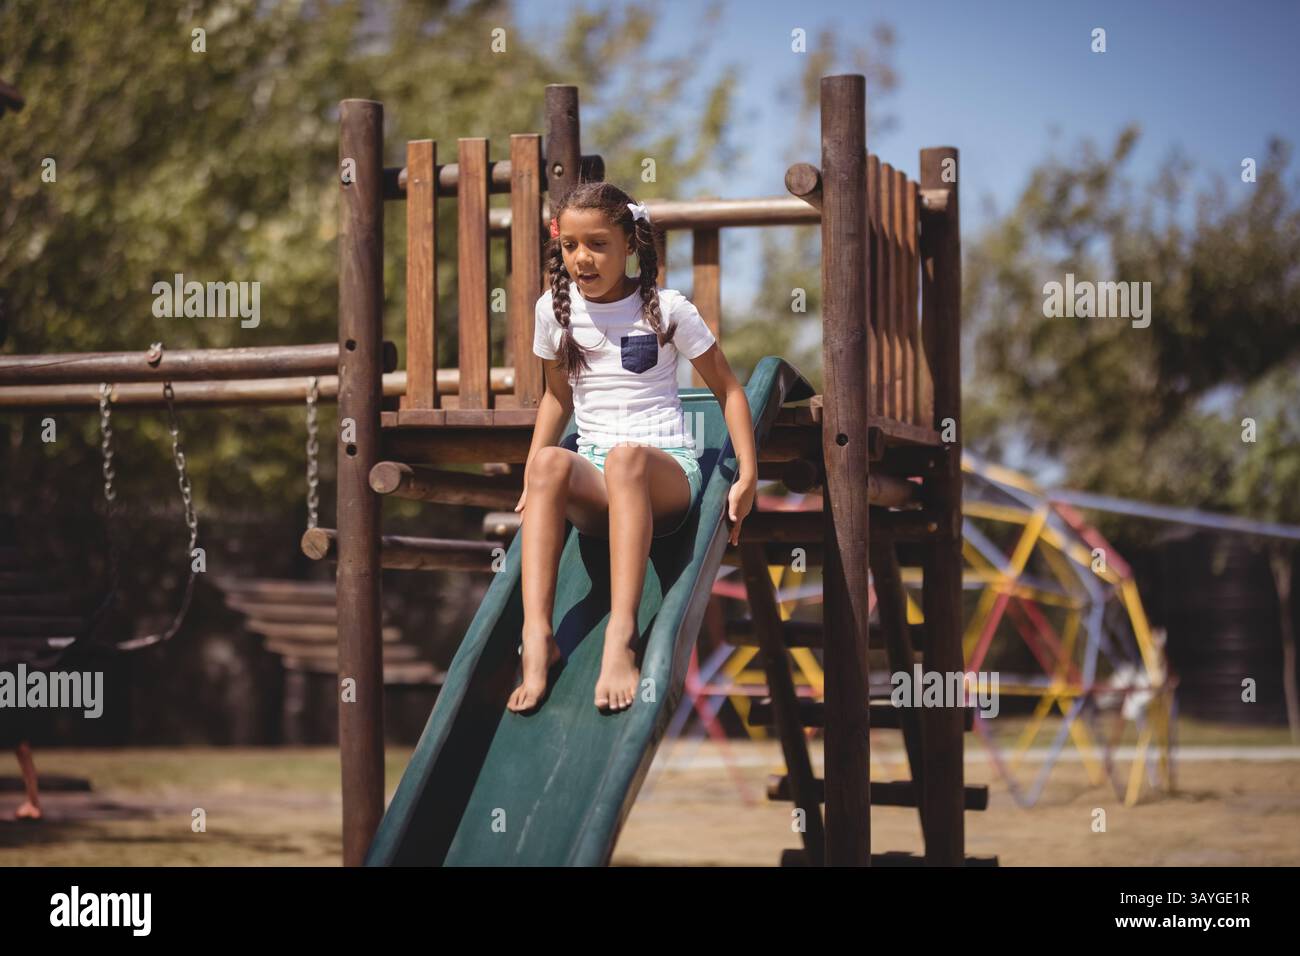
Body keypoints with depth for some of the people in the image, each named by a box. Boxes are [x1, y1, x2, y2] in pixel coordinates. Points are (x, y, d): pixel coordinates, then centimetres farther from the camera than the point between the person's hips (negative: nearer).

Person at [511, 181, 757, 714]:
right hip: (593, 481, 3)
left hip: (667, 473, -3)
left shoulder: (666, 309, 1)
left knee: (626, 455, -40)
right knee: (549, 462, -35)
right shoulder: (555, 309, 10)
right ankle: (536, 636, -46)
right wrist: (532, 479, 10)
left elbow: (727, 389, 6)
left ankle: (621, 636, -51)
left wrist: (748, 475, -5)